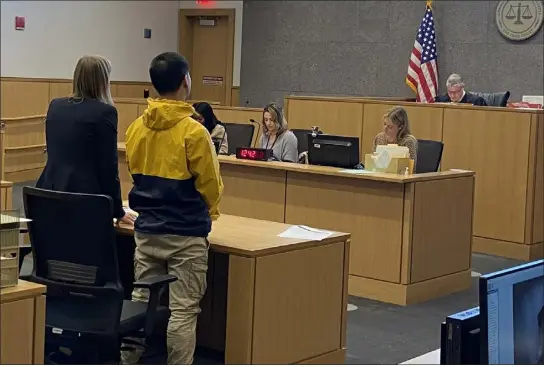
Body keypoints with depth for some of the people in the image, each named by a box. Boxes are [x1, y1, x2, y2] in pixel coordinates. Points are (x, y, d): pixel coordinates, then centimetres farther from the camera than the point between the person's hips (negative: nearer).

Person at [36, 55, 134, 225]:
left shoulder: (55, 106, 9)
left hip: (50, 192, 6)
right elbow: (108, 166, -7)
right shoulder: (104, 112, -9)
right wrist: (118, 211, 0)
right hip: (85, 197, -6)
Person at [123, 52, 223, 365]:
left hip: (147, 231, 6)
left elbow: (137, 175, 12)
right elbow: (211, 185, -8)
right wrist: (209, 213, 12)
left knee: (141, 303, 14)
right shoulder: (193, 131, -15)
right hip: (186, 235, -5)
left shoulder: (136, 128, 2)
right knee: (183, 311, 1)